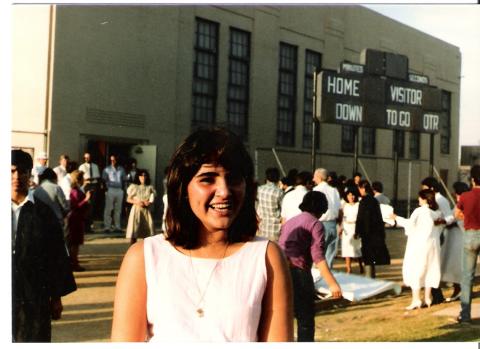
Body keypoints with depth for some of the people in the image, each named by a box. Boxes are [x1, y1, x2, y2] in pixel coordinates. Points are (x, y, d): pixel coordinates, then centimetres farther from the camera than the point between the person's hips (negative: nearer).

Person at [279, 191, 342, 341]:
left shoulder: (289, 222, 22)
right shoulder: (315, 224, 1)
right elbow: (318, 257, -10)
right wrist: (332, 284, -14)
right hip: (298, 273, -6)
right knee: (305, 320, 4)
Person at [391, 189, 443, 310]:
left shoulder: (419, 211, -15)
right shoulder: (438, 212, 4)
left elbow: (410, 224, -16)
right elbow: (439, 228, 9)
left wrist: (396, 218, -4)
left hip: (419, 244, -6)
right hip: (433, 244, 6)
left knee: (415, 270, -1)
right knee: (429, 270, 14)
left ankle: (416, 299, -6)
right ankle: (427, 298, 19)